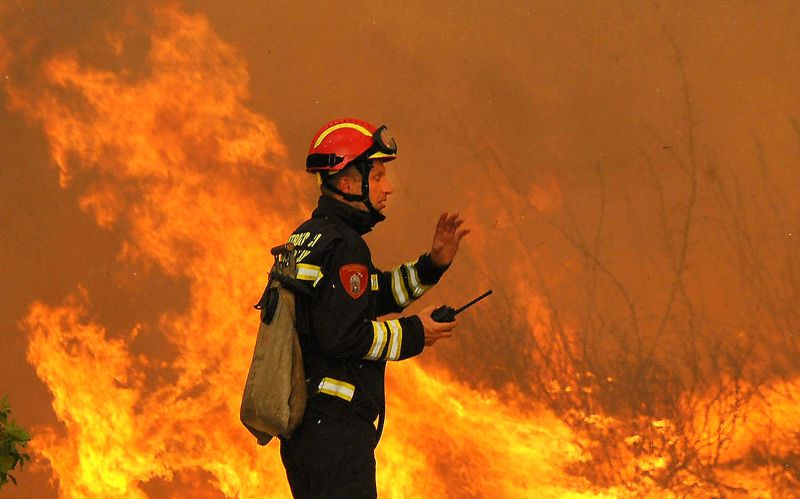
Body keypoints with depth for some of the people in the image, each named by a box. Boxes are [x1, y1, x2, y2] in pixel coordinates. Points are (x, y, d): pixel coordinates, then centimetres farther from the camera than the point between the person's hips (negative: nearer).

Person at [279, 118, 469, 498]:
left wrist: (432, 265, 16)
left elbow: (370, 297, 26)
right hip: (336, 432, -10)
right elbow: (342, 336, -24)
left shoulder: (308, 238, 16)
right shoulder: (343, 246, -16)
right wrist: (413, 333, -11)